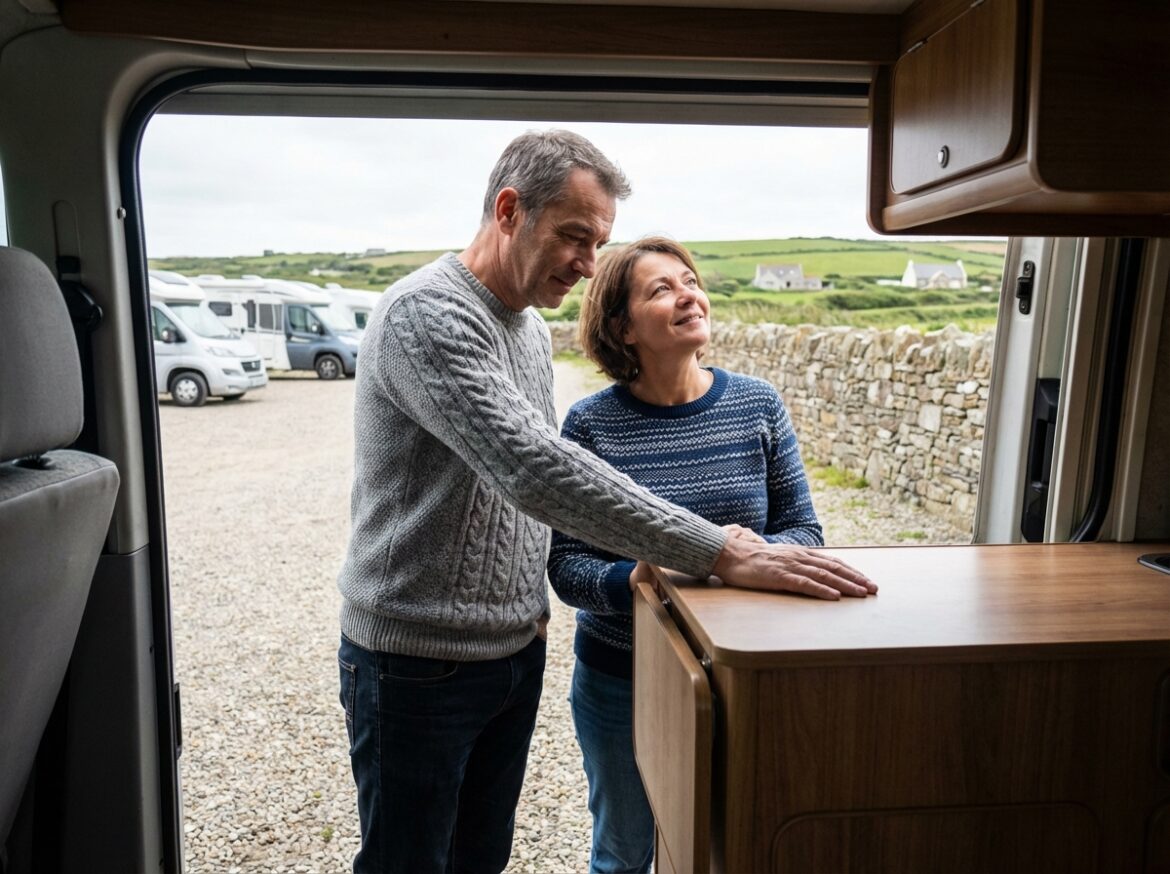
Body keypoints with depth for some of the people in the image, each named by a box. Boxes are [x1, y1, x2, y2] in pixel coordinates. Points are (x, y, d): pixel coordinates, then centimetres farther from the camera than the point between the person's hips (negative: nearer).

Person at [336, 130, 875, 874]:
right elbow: (536, 471, -34)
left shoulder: (533, 329, 7)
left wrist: (532, 605, 6)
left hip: (517, 651, 7)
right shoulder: (425, 315, -22)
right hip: (419, 664, -7)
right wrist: (722, 555, -35)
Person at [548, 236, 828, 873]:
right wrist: (627, 581, -31)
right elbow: (565, 563, -12)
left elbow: (805, 532, -2)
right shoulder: (590, 424, -13)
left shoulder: (758, 406, -6)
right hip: (618, 678, -1)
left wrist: (757, 549, -23)